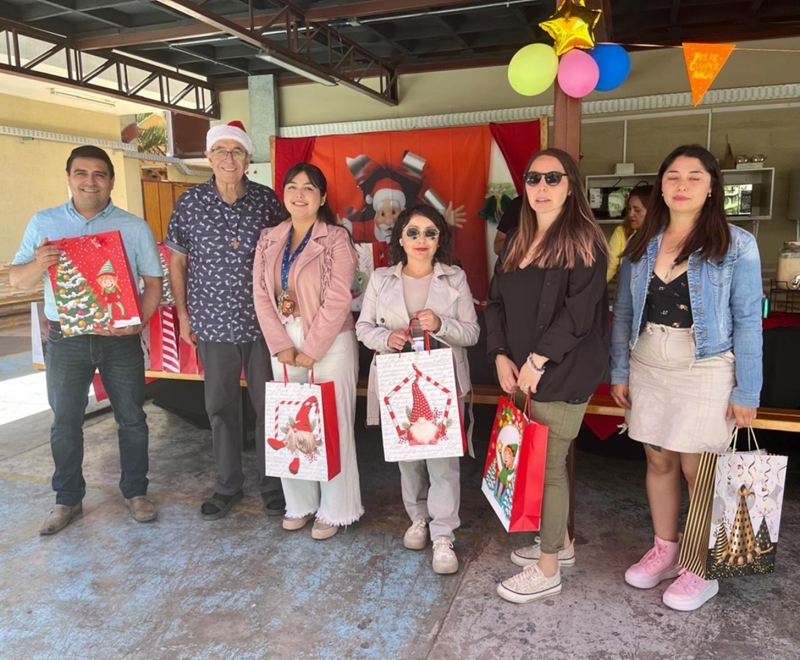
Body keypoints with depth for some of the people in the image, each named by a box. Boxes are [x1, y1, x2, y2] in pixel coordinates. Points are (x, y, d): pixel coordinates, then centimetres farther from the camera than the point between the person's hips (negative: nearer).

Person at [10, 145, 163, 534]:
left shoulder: (134, 227, 1)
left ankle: (135, 492, 23)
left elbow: (153, 282, 0)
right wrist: (38, 265, -18)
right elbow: (16, 281, 5)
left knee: (132, 418, 7)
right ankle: (68, 500, 26)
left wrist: (139, 321, -17)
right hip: (66, 339, 1)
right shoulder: (43, 223, 4)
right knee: (65, 422, 10)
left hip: (120, 339, -1)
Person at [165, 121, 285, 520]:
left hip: (262, 321, 0)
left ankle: (272, 484, 24)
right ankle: (228, 485, 27)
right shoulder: (190, 202, 0)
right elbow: (176, 261, 7)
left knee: (267, 404, 7)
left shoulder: (267, 200, -1)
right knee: (220, 406, 11)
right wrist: (183, 313, 4)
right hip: (213, 322, 1)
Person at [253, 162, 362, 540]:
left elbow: (338, 299, -13)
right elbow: (261, 295, 3)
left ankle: (334, 510, 16)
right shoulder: (269, 240, 9)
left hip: (330, 344, -4)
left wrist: (311, 349, -14)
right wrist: (281, 345, -6)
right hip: (284, 344, 5)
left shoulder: (336, 238, -6)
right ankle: (300, 503, 26)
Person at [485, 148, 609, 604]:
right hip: (520, 373, 7)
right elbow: (497, 302, 11)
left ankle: (548, 570, 16)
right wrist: (501, 356, -1)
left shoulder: (583, 239, -9)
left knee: (549, 465, 0)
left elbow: (579, 310, -17)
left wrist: (537, 361, -17)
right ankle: (560, 542, 35)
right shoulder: (516, 241, 13)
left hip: (562, 374, -7)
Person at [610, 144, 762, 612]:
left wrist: (746, 392, -8)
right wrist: (620, 372, 6)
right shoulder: (642, 244, 5)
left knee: (699, 472, 2)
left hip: (705, 372, -4)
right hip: (648, 368, 4)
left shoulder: (736, 245, -5)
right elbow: (625, 312, 8)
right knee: (659, 463, 13)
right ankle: (665, 551, 31)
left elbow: (747, 321, -6)